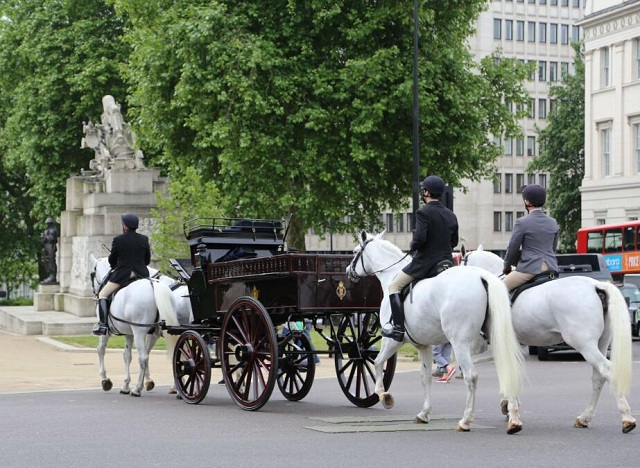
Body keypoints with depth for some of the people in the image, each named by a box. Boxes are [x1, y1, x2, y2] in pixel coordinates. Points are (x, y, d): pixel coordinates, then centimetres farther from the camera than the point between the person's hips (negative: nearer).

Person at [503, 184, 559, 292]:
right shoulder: (553, 223, 9)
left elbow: (513, 248, -3)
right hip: (551, 269, 6)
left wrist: (507, 266, 13)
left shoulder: (522, 222, -9)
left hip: (530, 268, -6)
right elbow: (553, 248, 16)